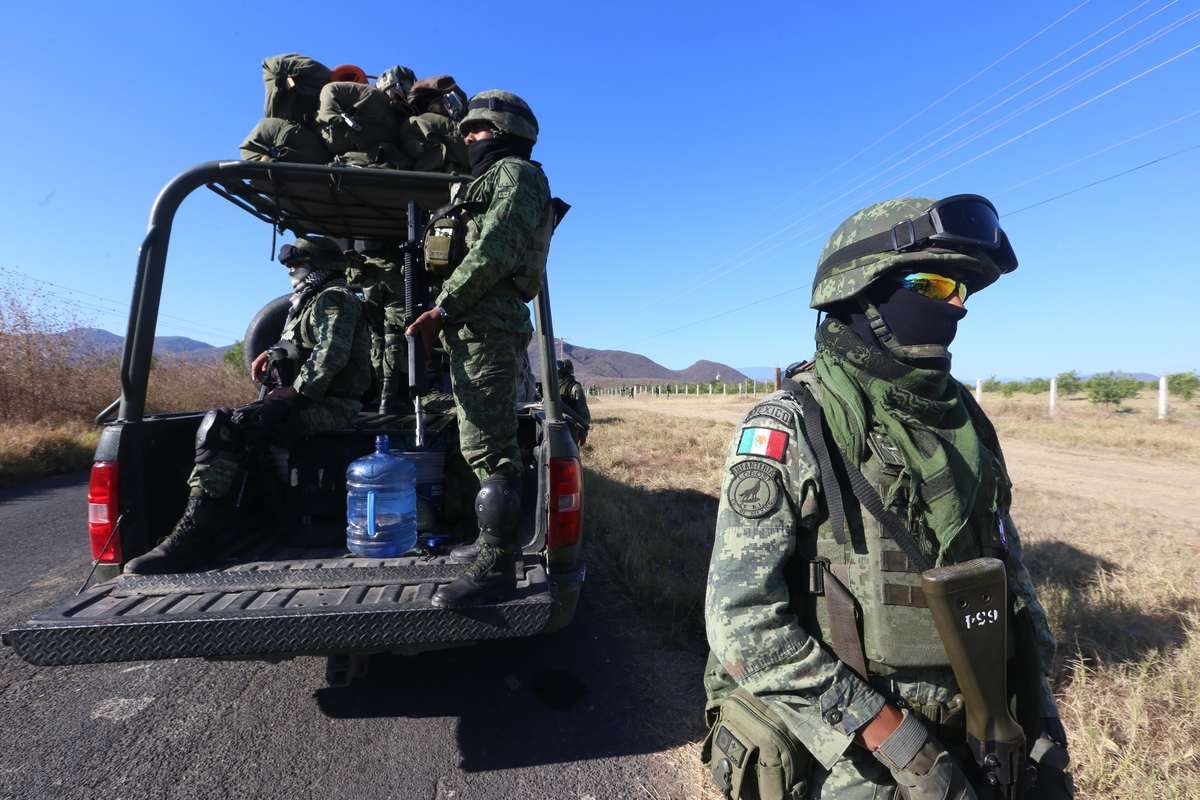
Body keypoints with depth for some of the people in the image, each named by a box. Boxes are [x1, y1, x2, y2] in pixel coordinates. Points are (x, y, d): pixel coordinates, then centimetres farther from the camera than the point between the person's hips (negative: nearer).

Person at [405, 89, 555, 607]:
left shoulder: (515, 173, 0)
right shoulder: (495, 180, 32)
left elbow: (494, 252, -16)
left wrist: (442, 308, -16)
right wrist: (450, 312, 15)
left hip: (486, 325, -10)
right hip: (480, 326, 10)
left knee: (487, 447, -13)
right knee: (488, 443, 13)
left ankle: (496, 566, -9)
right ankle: (494, 543, 23)